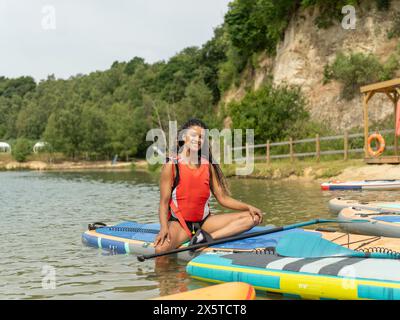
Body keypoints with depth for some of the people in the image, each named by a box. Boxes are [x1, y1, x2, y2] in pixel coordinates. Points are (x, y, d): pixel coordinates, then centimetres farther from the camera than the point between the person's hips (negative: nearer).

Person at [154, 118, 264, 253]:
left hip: (204, 221, 6)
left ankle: (208, 238, -23)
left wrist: (248, 207, -7)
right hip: (179, 222, -6)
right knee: (161, 250, -39)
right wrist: (164, 227, -25)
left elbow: (222, 198, 7)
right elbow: (164, 202, -9)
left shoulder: (208, 165, 7)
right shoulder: (172, 165, -6)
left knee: (252, 218, -11)